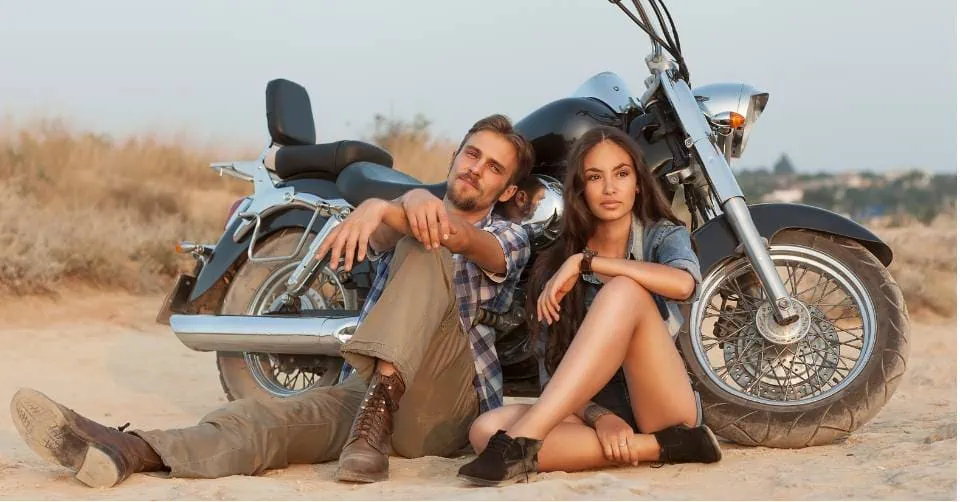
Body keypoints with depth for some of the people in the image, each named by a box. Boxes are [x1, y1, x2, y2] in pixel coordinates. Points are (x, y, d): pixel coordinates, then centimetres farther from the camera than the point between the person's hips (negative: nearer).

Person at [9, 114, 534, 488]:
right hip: (367, 384, 4)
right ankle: (130, 450, -52)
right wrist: (411, 202, -34)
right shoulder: (411, 214, 21)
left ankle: (378, 414, -40)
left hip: (447, 402, -3)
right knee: (264, 417, -26)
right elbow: (380, 231, -7)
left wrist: (382, 208, -36)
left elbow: (462, 238, -15)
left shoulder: (508, 238, 11)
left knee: (424, 244, -22)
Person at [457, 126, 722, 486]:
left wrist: (585, 262, -19)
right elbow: (553, 370, 1)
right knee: (485, 429, -27)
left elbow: (684, 284, -22)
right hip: (594, 410, 3)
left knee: (624, 291, -28)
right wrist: (599, 417, -18)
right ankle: (660, 447, -30)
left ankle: (521, 442, -39)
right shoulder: (554, 265, 9)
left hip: (665, 407, -2)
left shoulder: (663, 236, 5)